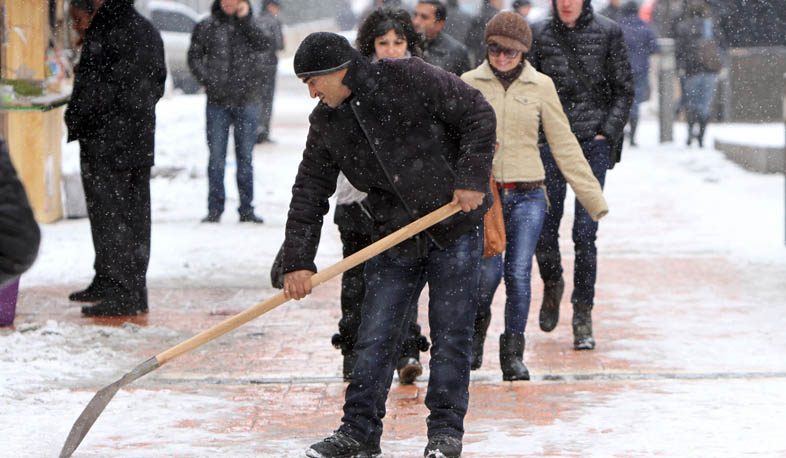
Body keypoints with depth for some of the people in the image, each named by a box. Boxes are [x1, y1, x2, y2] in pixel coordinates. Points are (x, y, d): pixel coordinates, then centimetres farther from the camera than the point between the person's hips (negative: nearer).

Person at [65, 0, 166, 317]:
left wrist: (75, 121, -1)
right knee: (136, 214, 12)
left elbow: (91, 88, -16)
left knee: (108, 213, -4)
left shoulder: (103, 32, -17)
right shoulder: (149, 32, 10)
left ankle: (120, 293, -6)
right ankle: (135, 290, 19)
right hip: (142, 139, 8)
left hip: (105, 139, -8)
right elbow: (158, 83, 17)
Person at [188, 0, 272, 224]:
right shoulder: (208, 26, 3)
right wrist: (207, 81, -6)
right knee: (216, 157, 0)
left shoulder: (250, 24, 5)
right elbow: (194, 56, 6)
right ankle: (214, 209, 6)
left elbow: (265, 43, -13)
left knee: (245, 157, 6)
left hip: (247, 101, 0)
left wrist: (245, 19, -18)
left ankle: (246, 209, 12)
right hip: (217, 101, 0)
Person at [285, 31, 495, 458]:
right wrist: (297, 261, 1)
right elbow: (309, 193, 7)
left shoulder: (409, 79, -11)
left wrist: (471, 178, -15)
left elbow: (478, 114, -8)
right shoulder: (325, 124, 4)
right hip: (394, 240, 4)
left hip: (455, 229, -4)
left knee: (450, 333, -1)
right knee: (374, 337, 1)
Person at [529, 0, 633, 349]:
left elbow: (624, 90, 6)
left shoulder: (607, 32, 1)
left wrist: (607, 133, -4)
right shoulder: (540, 34, 4)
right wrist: (535, 136, -2)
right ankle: (552, 285, 34)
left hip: (593, 142, -2)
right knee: (543, 230, 3)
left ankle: (583, 317, 0)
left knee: (585, 232, -8)